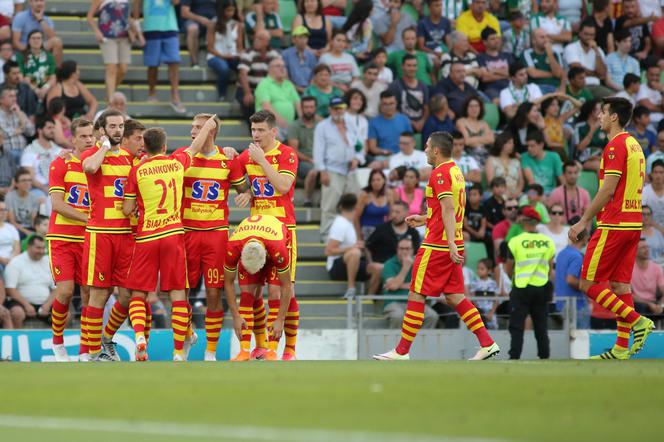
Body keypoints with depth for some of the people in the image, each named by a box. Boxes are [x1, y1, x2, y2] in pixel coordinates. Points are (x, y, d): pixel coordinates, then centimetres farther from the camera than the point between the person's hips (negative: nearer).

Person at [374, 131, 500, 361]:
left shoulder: (440, 173, -13)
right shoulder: (455, 171, 16)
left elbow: (448, 208, -23)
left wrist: (450, 243, -29)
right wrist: (423, 219, 28)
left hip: (437, 246, -9)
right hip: (451, 246, 9)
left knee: (416, 296, -3)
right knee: (454, 297, 10)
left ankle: (401, 352, 1)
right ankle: (487, 344, 3)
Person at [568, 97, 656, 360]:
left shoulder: (616, 146, -13)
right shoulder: (633, 145, 17)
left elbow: (608, 190, -18)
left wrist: (583, 221, -13)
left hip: (614, 225, -9)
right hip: (633, 223, 9)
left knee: (589, 285, -5)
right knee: (620, 285, 9)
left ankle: (637, 321, -14)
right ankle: (621, 349, 7)